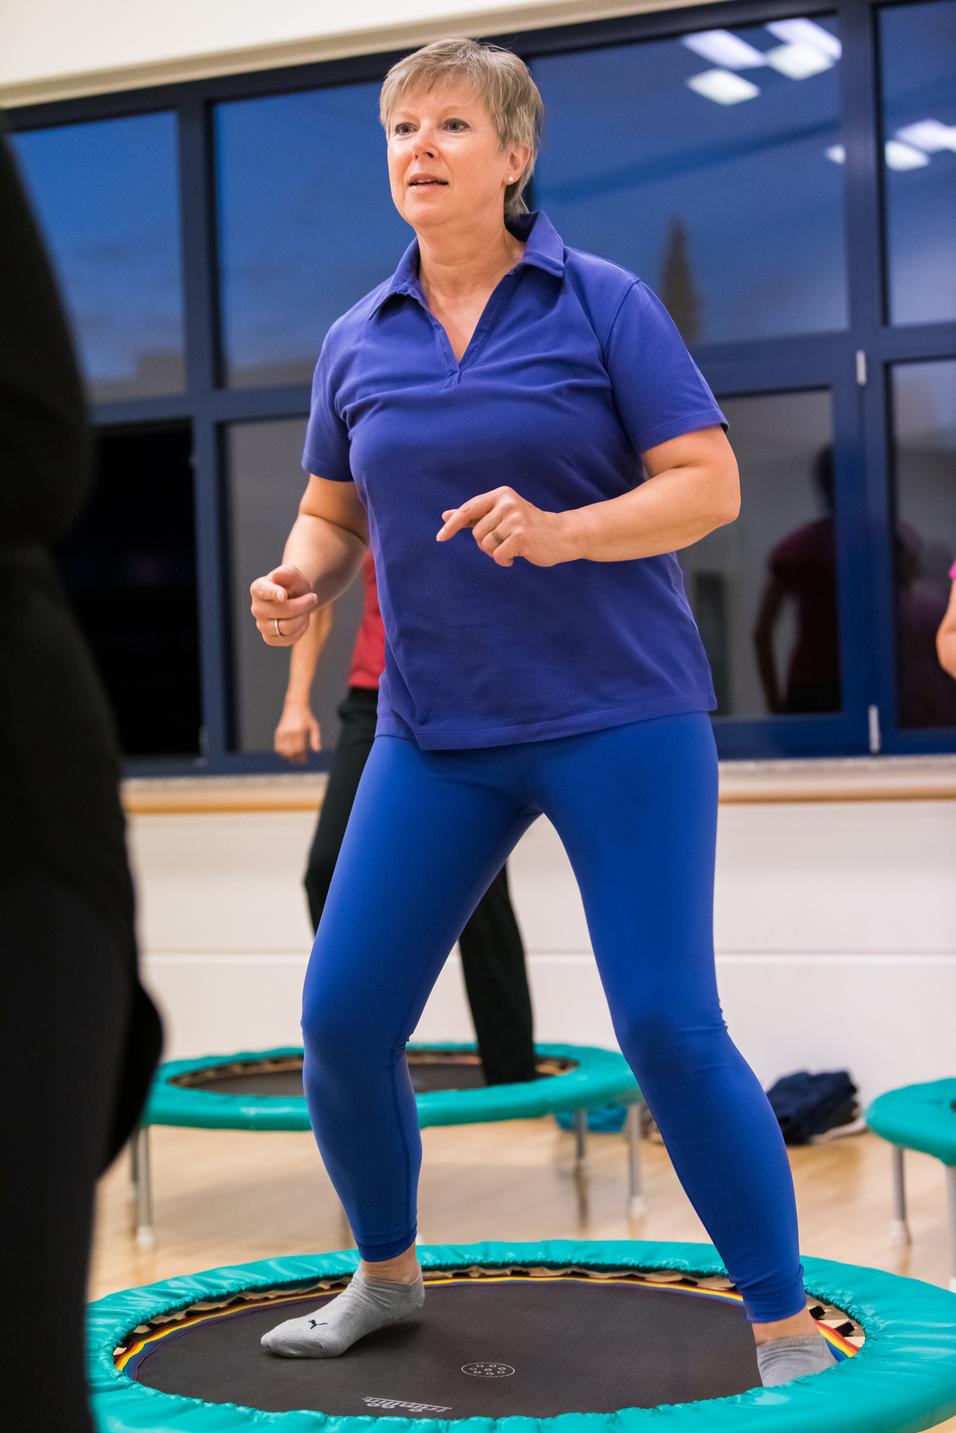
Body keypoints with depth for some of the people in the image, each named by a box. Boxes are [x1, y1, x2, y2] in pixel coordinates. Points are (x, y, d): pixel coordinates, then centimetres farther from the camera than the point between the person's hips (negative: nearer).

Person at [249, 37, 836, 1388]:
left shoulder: (604, 303, -4)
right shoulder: (357, 340, 8)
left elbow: (709, 484, -7)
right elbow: (332, 510, 18)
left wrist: (564, 532, -23)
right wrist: (300, 578, -5)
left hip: (622, 719, -4)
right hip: (435, 734, 4)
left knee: (670, 1028, -10)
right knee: (340, 1017, 2)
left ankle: (788, 1334, 5)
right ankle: (386, 1275, 29)